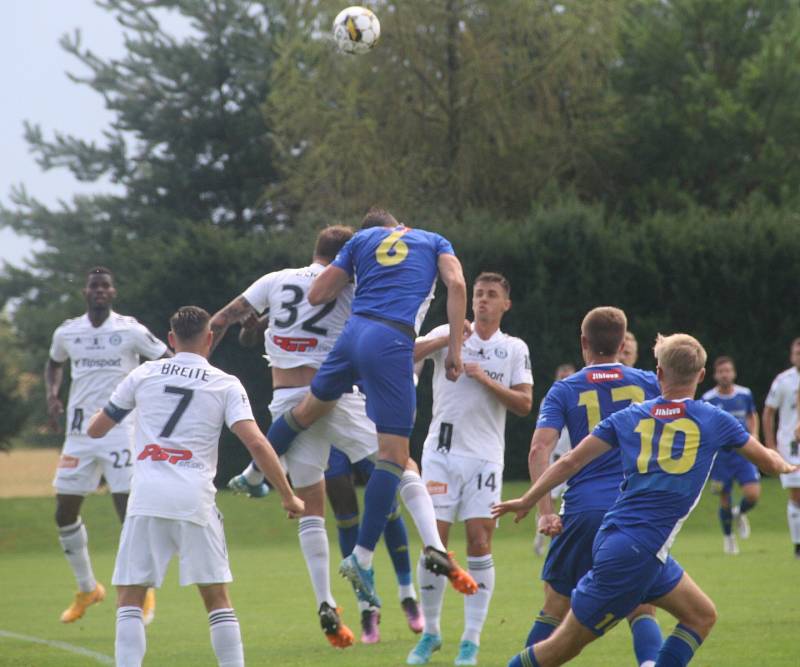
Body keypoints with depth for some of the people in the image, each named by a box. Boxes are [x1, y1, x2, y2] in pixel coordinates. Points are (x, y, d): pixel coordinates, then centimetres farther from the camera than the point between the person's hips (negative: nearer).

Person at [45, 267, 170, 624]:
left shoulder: (130, 331, -6)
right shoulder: (67, 333, 5)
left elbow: (169, 361, -1)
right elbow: (54, 363, 25)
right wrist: (52, 395, 7)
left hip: (120, 430, -4)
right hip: (79, 433, 4)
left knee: (129, 510, -10)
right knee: (64, 514, 6)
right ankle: (87, 588, 25)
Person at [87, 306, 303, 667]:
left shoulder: (143, 374, 12)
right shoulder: (226, 385, 8)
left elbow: (95, 430, 20)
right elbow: (256, 443, -5)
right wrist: (288, 497, 2)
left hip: (146, 501, 1)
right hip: (195, 499, -1)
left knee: (129, 598, 5)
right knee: (216, 597, 8)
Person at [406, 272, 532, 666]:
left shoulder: (515, 349, 8)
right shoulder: (447, 334, 6)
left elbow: (524, 404, 0)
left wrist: (486, 380, -12)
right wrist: (447, 339, -20)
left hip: (484, 456, 0)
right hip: (441, 452, 0)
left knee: (479, 542, -7)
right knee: (434, 541, -4)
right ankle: (430, 633, 10)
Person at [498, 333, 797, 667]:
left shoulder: (630, 417, 8)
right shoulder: (715, 420, -1)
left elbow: (570, 462, 6)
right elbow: (768, 462, 11)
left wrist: (527, 501, 17)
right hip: (637, 553, -6)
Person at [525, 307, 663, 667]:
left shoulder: (564, 390, 7)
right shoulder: (649, 383, 10)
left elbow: (539, 450, -6)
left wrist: (545, 511, -10)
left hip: (583, 510, -1)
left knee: (555, 607, 13)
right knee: (642, 609, 6)